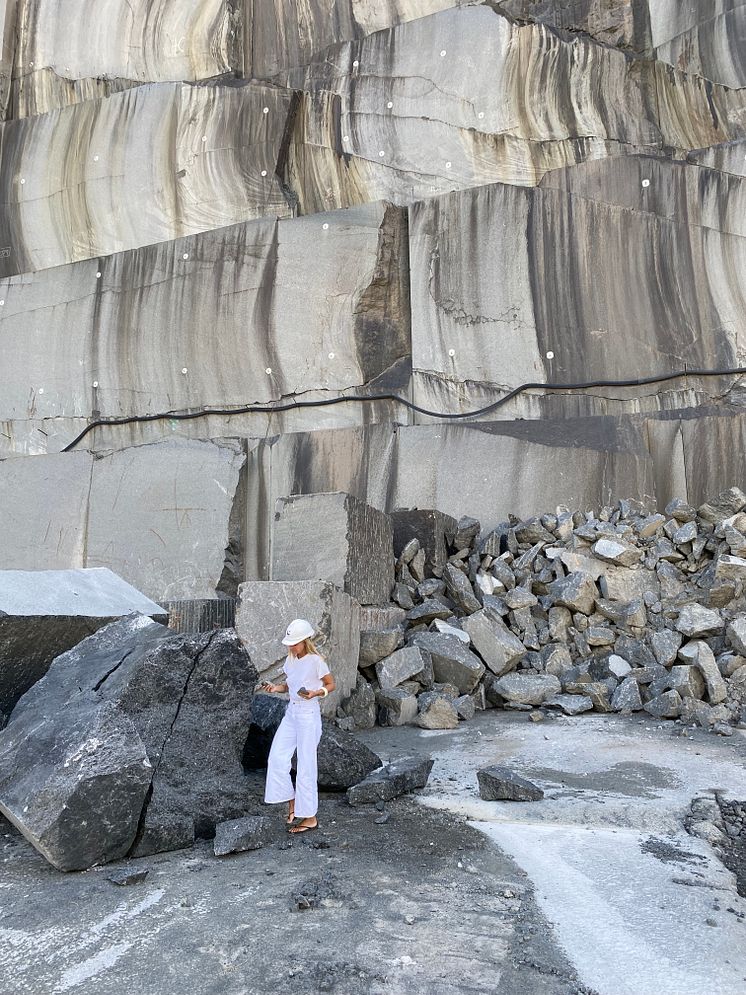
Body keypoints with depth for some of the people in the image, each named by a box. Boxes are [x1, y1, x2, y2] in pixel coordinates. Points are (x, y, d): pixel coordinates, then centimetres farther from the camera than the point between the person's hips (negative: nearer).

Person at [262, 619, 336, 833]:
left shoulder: (315, 661, -16)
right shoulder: (291, 660, 4)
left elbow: (331, 684, -6)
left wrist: (316, 693, -24)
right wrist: (276, 688, -5)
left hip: (308, 715, -7)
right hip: (291, 713, 7)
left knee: (306, 766, 0)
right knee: (277, 758, 0)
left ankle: (310, 817, 13)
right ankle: (292, 802, 17)